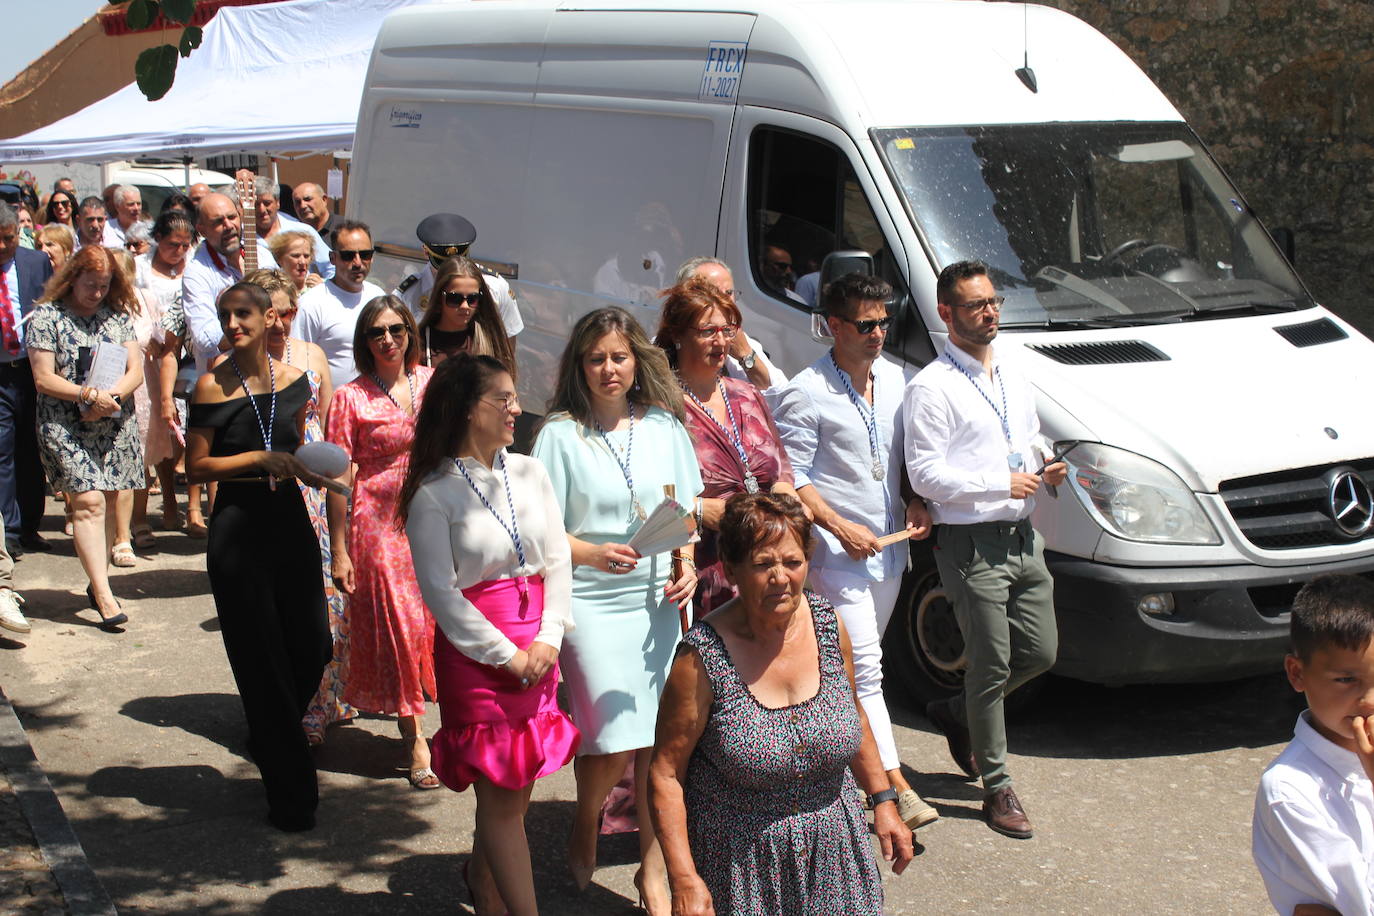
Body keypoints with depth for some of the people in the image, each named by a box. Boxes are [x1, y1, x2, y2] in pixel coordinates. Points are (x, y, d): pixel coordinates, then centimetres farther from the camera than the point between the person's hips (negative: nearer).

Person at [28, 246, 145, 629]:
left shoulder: (117, 316, 10)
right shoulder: (46, 317, -2)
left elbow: (135, 370, 5)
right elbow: (44, 379, -7)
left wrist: (111, 396, -13)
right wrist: (87, 394, -20)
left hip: (115, 423, 4)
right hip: (65, 425, -4)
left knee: (107, 501, 5)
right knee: (88, 502, -13)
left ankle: (97, 580, 17)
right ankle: (104, 595, -15)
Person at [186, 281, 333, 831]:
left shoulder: (293, 381, 6)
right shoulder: (213, 386, -7)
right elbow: (197, 467, -8)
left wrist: (308, 466, 0)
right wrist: (260, 459, -17)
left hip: (291, 521, 5)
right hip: (238, 528, -4)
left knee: (313, 647, 7)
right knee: (261, 659, 1)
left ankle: (270, 739, 37)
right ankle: (290, 793, 10)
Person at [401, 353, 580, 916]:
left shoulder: (529, 472, 5)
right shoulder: (433, 494, -8)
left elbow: (558, 559, 6)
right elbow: (439, 590, -10)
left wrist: (549, 638, -6)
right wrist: (507, 656, -12)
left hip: (538, 649, 5)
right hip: (476, 653, -5)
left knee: (517, 784, 13)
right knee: (502, 795, 0)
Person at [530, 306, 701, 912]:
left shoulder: (664, 426, 8)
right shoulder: (560, 433, -2)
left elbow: (686, 511, 15)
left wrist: (687, 564, -3)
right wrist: (594, 555, -20)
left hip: (659, 602, 3)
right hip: (591, 604, -3)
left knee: (658, 744, 3)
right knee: (613, 745, -9)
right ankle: (585, 824, 24)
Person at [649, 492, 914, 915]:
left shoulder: (827, 624, -6)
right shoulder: (703, 658, -20)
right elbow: (666, 773, -15)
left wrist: (883, 801, 11)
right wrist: (684, 880, -20)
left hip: (834, 846, 4)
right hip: (742, 861, -4)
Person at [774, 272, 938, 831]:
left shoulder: (896, 380, 10)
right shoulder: (806, 393, -11)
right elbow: (790, 476, -12)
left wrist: (916, 502, 5)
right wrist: (840, 527, -17)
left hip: (889, 547, 7)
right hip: (837, 552, -7)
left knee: (861, 666, 15)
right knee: (864, 668, -11)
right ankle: (895, 786, -13)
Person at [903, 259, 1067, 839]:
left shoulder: (1013, 377, 14)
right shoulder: (932, 388, -11)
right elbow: (925, 476, -16)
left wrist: (1046, 467, 3)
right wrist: (1003, 484, -19)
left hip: (1023, 538, 8)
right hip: (972, 545, -8)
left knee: (1040, 653, 11)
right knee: (992, 665, -2)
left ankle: (956, 714, 34)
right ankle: (997, 787, 11)